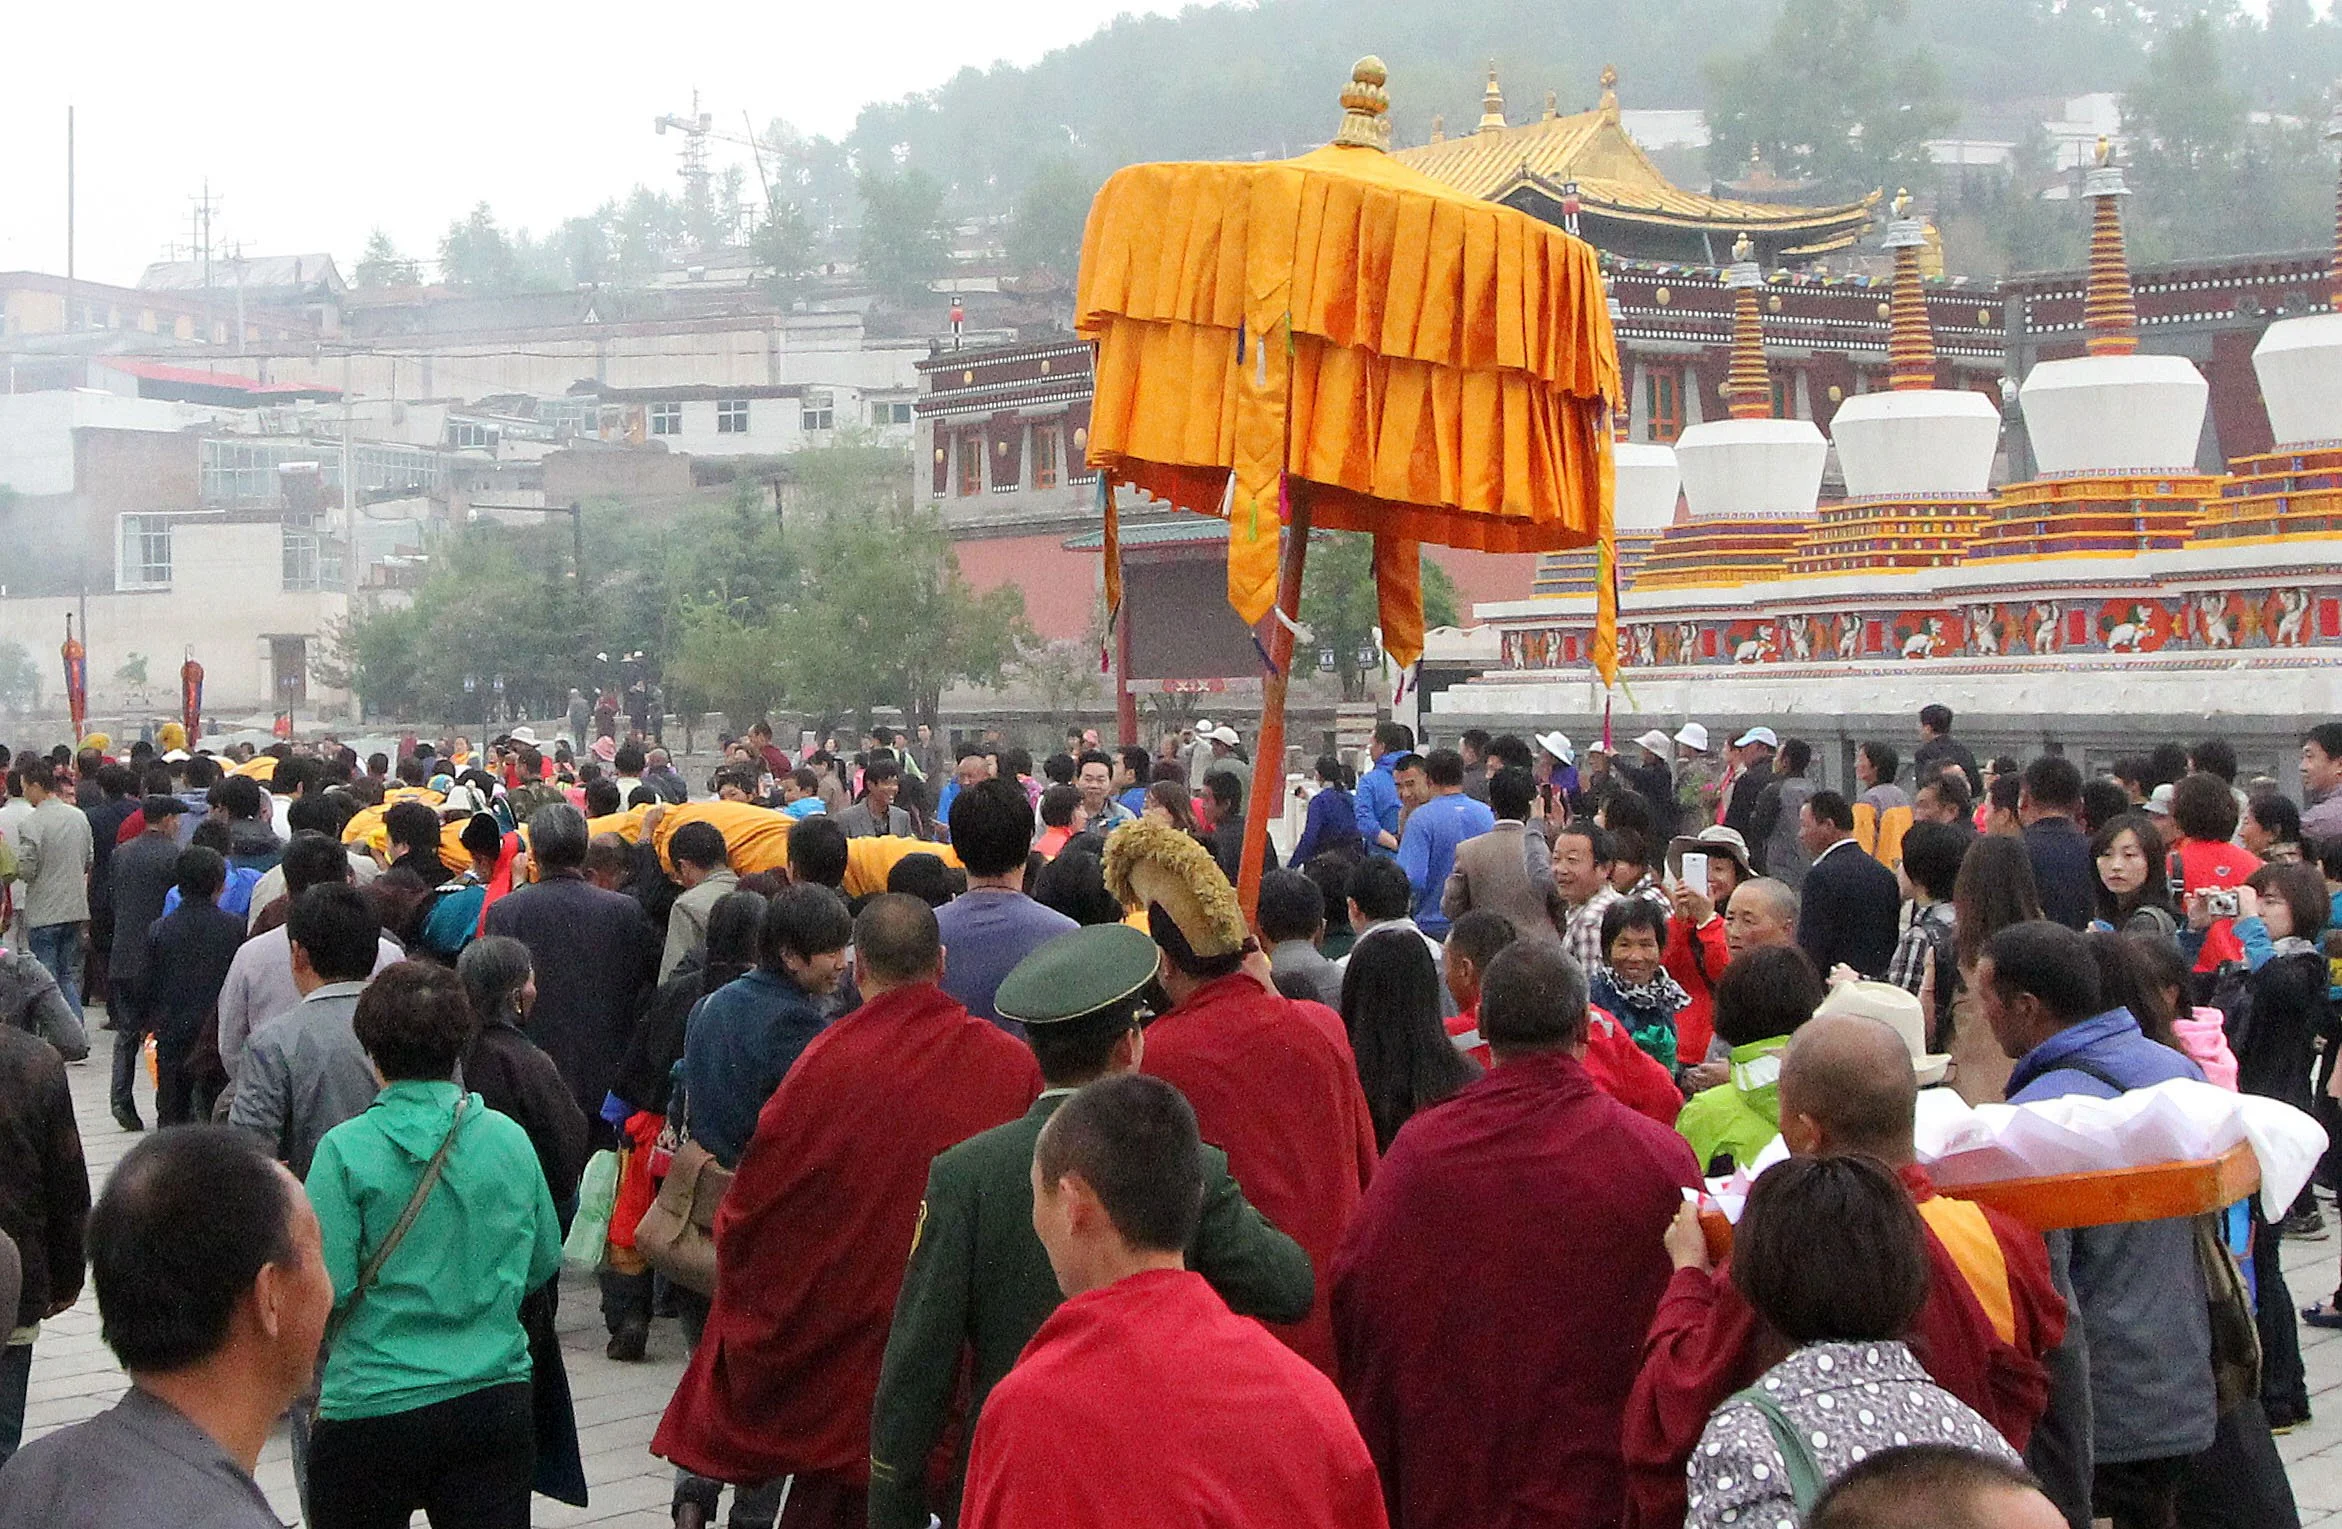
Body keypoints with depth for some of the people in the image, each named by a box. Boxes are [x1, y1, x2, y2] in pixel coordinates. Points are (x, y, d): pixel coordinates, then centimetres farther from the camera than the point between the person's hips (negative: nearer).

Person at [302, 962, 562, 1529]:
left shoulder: (347, 1149, -11)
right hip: (496, 1400, 3)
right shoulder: (511, 1140, 0)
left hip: (371, 1407, -3)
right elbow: (544, 1264, 12)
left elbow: (323, 1288, -13)